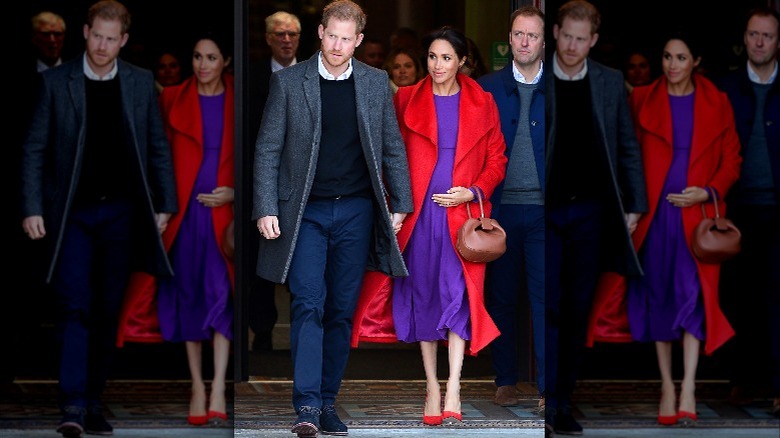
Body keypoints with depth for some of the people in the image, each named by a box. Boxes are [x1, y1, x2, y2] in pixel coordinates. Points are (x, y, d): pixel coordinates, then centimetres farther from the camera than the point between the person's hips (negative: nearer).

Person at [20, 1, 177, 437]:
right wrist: (33, 209, -6)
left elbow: (159, 147, 10)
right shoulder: (56, 82, -1)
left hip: (121, 213, 2)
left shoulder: (141, 83, 5)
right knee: (75, 307, -12)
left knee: (108, 312, 7)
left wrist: (165, 205, 5)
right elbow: (35, 149, 1)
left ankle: (94, 401, 16)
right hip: (73, 213, -2)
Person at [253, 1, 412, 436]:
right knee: (308, 305, -13)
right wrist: (266, 209, -7)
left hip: (356, 212, 2)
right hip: (305, 212, -2)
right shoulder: (289, 82, 0)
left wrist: (400, 204, 5)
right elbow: (268, 150, 1)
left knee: (342, 311, 5)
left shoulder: (376, 83, 6)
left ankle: (328, 401, 14)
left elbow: (393, 148, 12)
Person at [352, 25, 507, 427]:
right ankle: (431, 386, 10)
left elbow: (497, 160, 7)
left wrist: (473, 191, -9)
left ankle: (453, 388, -15)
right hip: (418, 213, 1)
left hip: (461, 212, -1)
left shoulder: (481, 103, 5)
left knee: (457, 292, -12)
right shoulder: (406, 100, 6)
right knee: (421, 295, 3)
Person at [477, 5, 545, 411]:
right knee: (501, 298, 7)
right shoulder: (486, 88, 8)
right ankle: (505, 381, 16)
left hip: (542, 210, -2)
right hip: (501, 209, 2)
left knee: (545, 298, -6)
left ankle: (547, 385, -2)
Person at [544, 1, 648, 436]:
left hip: (590, 212, 2)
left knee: (578, 312, 6)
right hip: (545, 208, -2)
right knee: (547, 306, -8)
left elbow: (628, 146, 10)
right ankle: (545, 401, -6)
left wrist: (634, 204, 5)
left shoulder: (611, 82, 6)